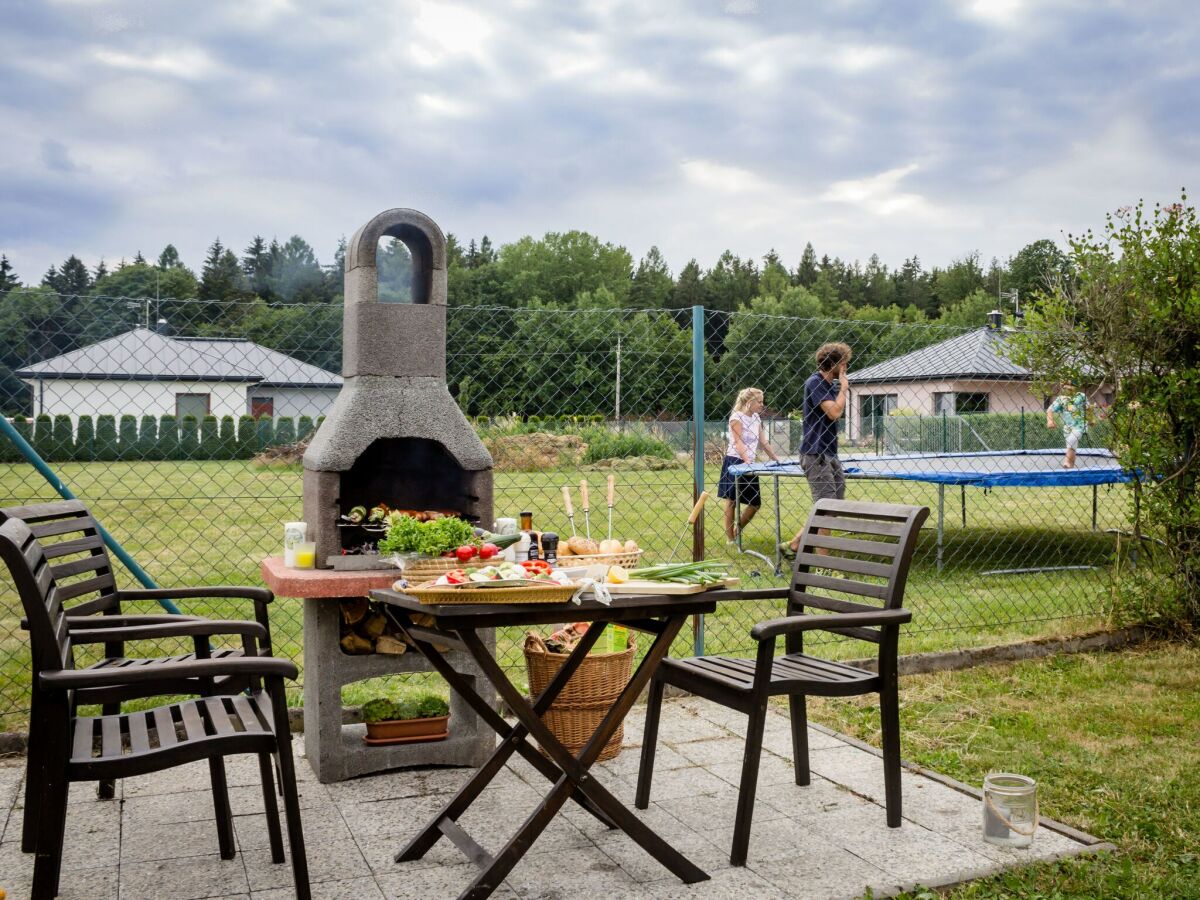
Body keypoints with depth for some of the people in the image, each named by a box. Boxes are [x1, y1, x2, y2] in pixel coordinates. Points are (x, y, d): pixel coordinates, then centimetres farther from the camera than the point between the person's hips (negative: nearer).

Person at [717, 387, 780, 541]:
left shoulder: (756, 418, 12)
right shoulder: (737, 417, -10)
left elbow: (763, 442, 16)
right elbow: (738, 442, -20)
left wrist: (777, 459, 13)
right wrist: (747, 461, -32)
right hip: (735, 462, -7)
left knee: (755, 503, 5)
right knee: (731, 500, 0)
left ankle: (737, 531, 23)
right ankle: (730, 538, 6)